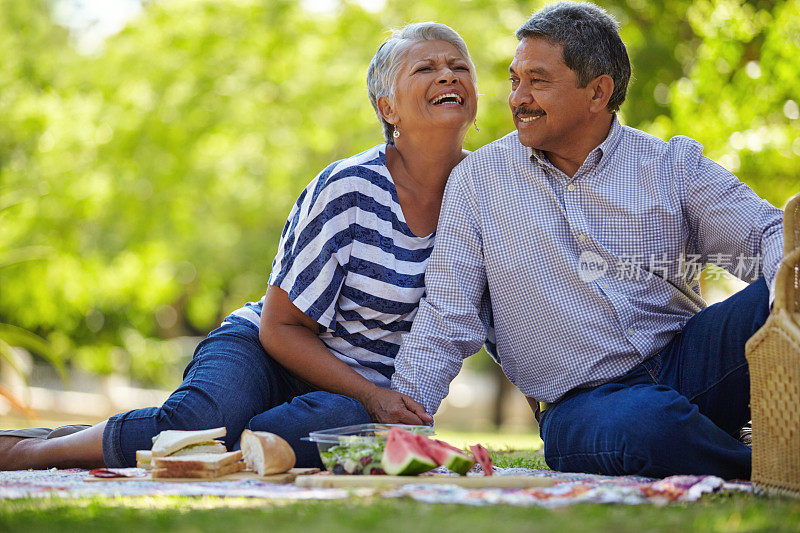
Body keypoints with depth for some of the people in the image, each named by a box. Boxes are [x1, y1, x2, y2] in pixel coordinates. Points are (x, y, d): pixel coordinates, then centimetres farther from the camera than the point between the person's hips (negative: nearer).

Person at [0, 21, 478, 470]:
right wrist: (371, 396, -18)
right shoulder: (349, 189, -14)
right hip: (268, 355, -3)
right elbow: (279, 326, -9)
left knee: (343, 423, -37)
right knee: (198, 421, -38)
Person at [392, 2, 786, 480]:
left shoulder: (673, 166, 8)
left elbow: (769, 234, 0)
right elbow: (446, 318, 7)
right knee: (645, 421, -38)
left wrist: (785, 282, -25)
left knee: (773, 304, -29)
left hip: (688, 363, 1)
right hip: (582, 404, -1)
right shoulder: (478, 180, 8)